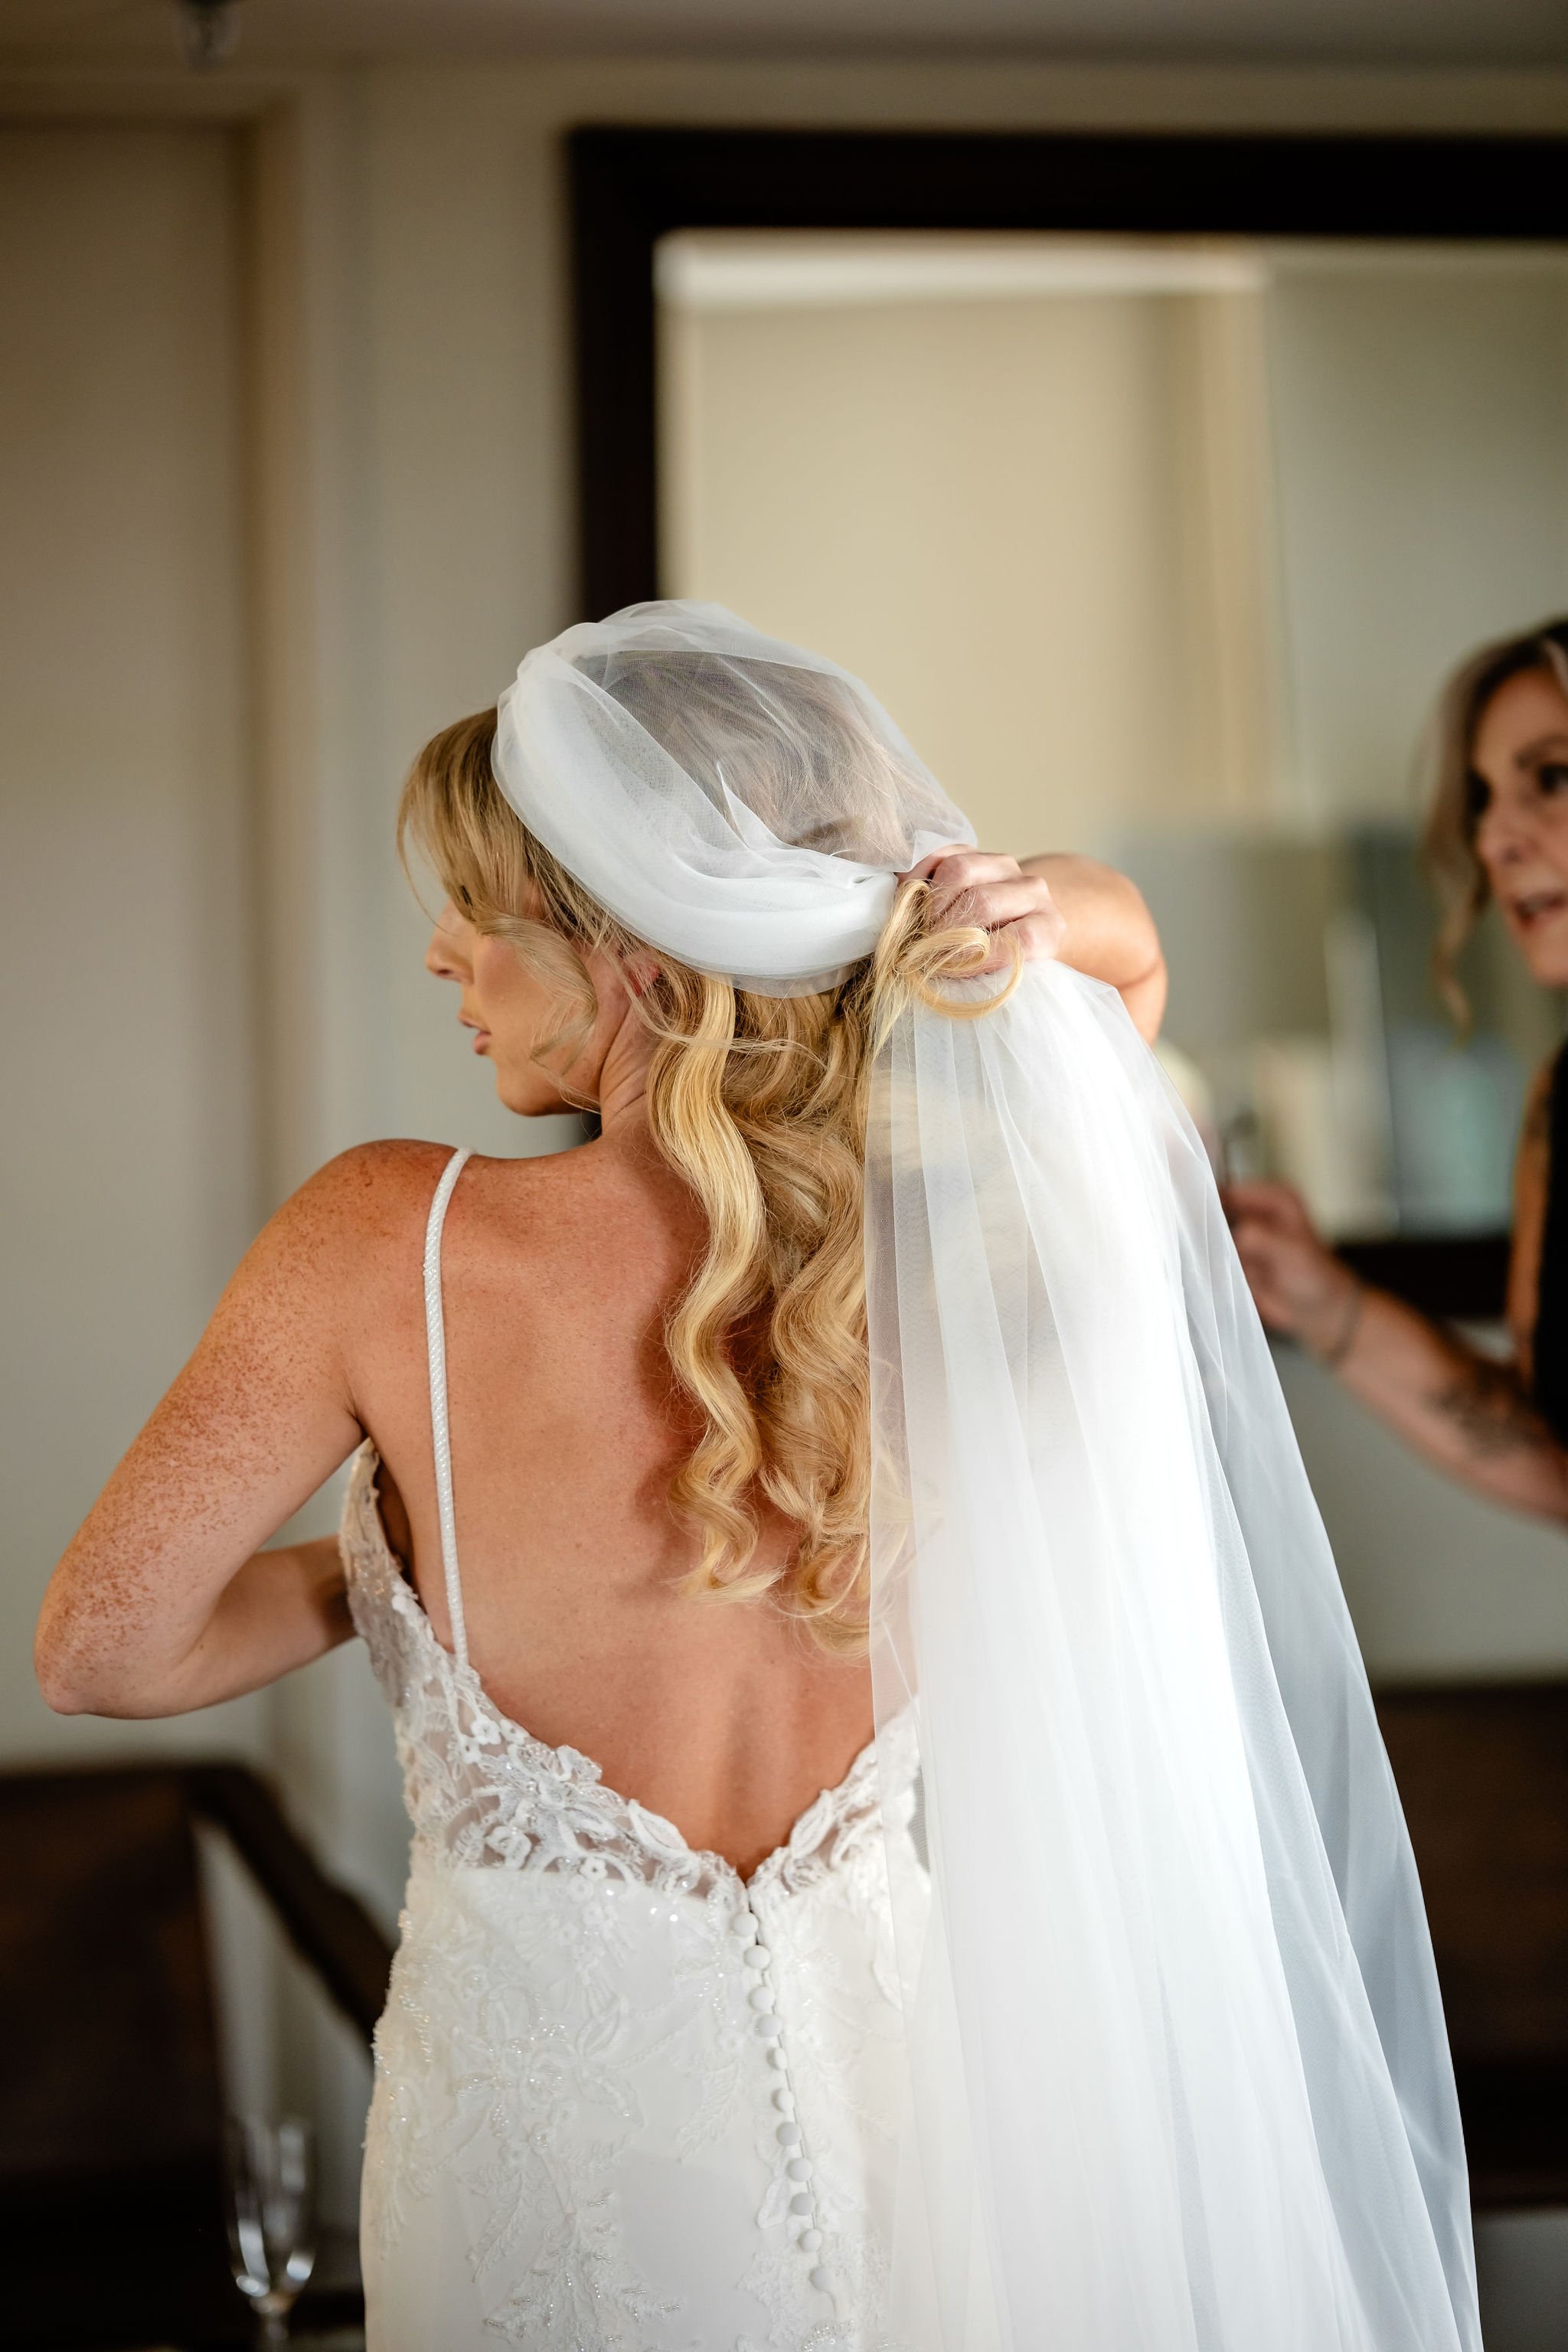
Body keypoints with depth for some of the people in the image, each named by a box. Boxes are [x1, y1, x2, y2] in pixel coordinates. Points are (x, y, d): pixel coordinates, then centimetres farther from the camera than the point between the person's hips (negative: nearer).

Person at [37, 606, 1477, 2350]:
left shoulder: (391, 1248, -21)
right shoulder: (959, 1257, -11)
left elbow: (99, 1649, -12)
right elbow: (1118, 931, 9)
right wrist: (1037, 923, -13)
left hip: (558, 2176, -2)